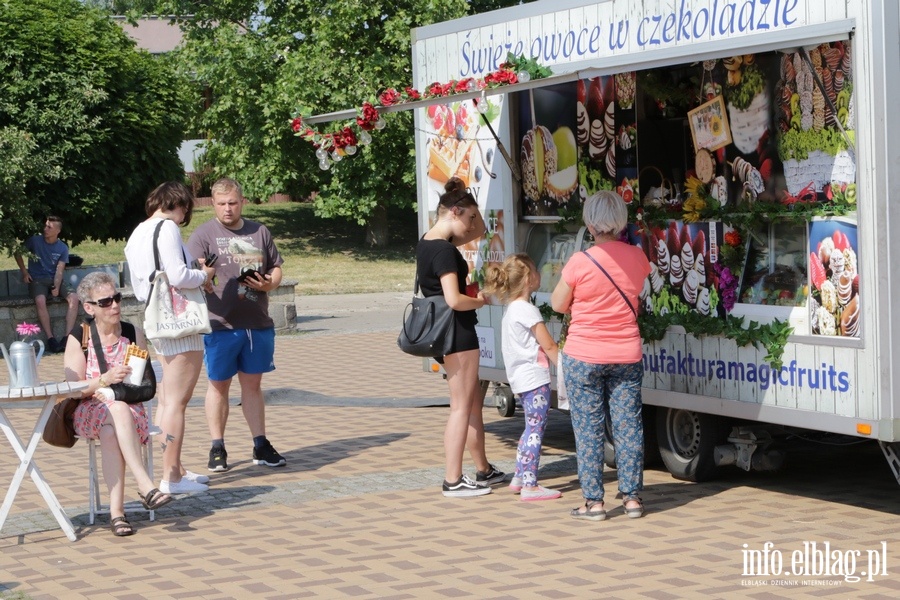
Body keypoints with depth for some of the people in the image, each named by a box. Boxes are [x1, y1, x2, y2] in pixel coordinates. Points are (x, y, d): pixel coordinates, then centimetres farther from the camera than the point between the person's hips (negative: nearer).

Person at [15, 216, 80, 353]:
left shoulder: (63, 248, 4)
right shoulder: (35, 241, 0)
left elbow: (59, 271, -4)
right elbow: (18, 253, 13)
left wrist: (56, 287, -21)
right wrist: (24, 272, 4)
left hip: (55, 280, 2)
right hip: (37, 280, -2)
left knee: (74, 298, -26)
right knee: (40, 300, -36)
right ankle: (51, 339, -34)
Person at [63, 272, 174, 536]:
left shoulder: (134, 335, 6)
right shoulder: (78, 338, 0)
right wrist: (105, 379, -23)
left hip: (130, 409, 1)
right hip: (88, 413, -1)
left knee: (110, 432, -35)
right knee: (118, 410, -36)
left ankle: (116, 510, -40)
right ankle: (146, 487, -43)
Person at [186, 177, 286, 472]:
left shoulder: (259, 232, 11)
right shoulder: (204, 234, -2)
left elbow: (276, 268, 17)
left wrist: (269, 284, -5)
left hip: (258, 323, 4)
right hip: (220, 324, -4)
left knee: (253, 384, 12)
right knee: (219, 384, 5)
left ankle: (261, 445, 19)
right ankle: (217, 449, 12)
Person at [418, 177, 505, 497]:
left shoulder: (427, 242, 10)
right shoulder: (445, 250, -19)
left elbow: (479, 230, 24)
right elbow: (454, 300, -26)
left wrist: (464, 196, 12)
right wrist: (480, 300, -9)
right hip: (458, 331, -10)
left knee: (475, 402, 19)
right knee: (461, 407, -3)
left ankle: (483, 470, 28)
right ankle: (453, 481, 0)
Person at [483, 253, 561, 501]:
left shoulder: (511, 309, 14)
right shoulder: (528, 310, -15)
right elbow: (548, 346, -14)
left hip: (521, 379, 10)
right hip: (535, 378, -10)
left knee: (531, 429, 19)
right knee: (536, 429, -8)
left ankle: (519, 477, 23)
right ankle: (529, 486, -10)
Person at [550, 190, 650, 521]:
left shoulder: (580, 262, -15)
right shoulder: (637, 258, -2)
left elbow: (558, 304, -3)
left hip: (583, 357, -3)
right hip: (626, 355, 4)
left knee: (588, 428, 3)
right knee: (628, 425, 8)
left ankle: (593, 501, 5)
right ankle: (632, 497, 11)